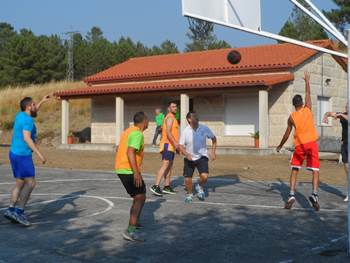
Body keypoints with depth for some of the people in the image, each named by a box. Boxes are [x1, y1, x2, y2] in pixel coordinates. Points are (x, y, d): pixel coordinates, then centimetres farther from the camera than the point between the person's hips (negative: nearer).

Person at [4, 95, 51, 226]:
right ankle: (19, 211, -14)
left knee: (20, 183, 13)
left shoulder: (20, 115, 12)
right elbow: (26, 138, -26)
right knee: (30, 184, -9)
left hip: (15, 154, 10)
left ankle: (11, 210, 10)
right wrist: (39, 154, -27)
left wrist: (42, 101, 37)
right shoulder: (27, 120, -16)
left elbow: (32, 114, 36)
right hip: (22, 156, -10)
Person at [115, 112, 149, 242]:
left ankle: (134, 222, 35)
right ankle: (130, 231, -17)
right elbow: (130, 152, -26)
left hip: (121, 169, 10)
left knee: (139, 196, 24)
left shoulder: (129, 131, 15)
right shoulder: (138, 134, -15)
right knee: (140, 198, -10)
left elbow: (120, 149, 22)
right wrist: (136, 172, -30)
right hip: (129, 171, -10)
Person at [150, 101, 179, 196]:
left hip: (171, 146, 10)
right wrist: (175, 142, -34)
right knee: (165, 165, -17)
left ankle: (167, 187, 15)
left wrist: (176, 145, 26)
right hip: (168, 145, -10)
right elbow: (168, 132, -23)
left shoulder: (173, 118, 22)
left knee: (169, 166, 11)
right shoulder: (170, 117, -10)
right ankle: (156, 186, -24)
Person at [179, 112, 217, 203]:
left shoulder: (204, 128, -8)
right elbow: (181, 146, -7)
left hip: (202, 157, 0)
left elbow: (213, 138, 8)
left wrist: (213, 152, 3)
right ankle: (189, 195, 28)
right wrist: (187, 154, -25)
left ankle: (199, 187, 15)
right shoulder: (185, 132, -10)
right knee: (187, 179, -2)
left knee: (204, 176, -20)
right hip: (189, 158, 0)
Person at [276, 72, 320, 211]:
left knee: (295, 170, 12)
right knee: (315, 170, -1)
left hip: (299, 145, 1)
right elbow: (308, 93, 17)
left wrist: (280, 146, 23)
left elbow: (287, 134, 9)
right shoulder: (308, 109, 3)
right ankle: (314, 194, -22)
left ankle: (291, 195, 0)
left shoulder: (291, 117, 4)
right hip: (312, 143, -1)